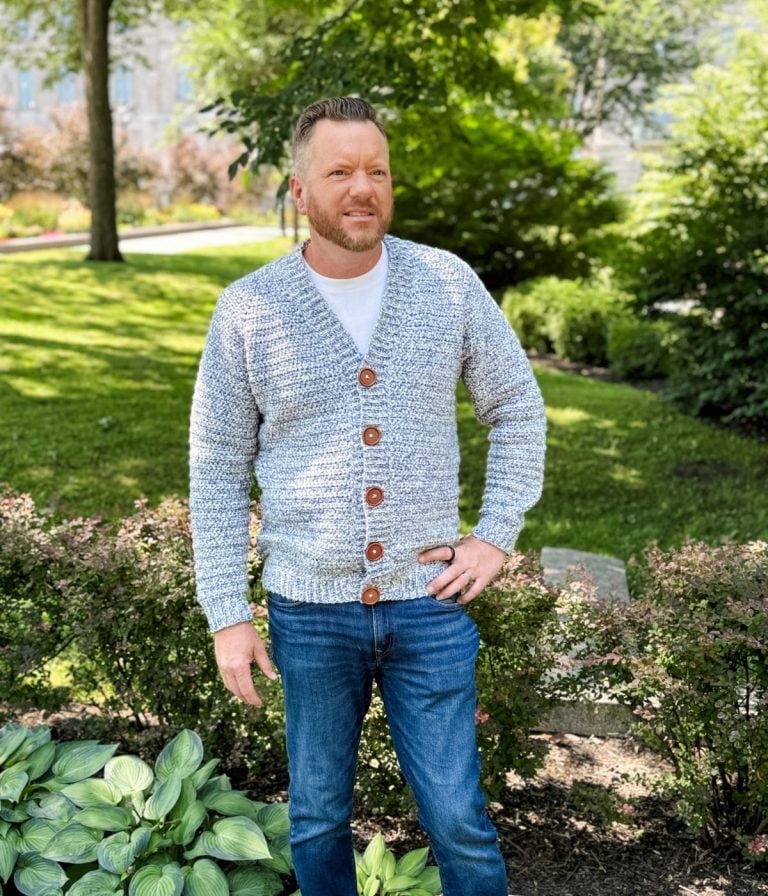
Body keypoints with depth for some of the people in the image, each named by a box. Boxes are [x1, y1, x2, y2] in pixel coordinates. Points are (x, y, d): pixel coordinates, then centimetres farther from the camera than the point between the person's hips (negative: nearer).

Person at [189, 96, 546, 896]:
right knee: (317, 819, 16)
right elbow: (217, 468, -1)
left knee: (459, 820, 9)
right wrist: (227, 616, -4)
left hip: (431, 602, 0)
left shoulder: (448, 283, -3)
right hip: (310, 610, 0)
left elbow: (517, 409, 8)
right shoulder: (247, 309, -6)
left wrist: (497, 535, -1)